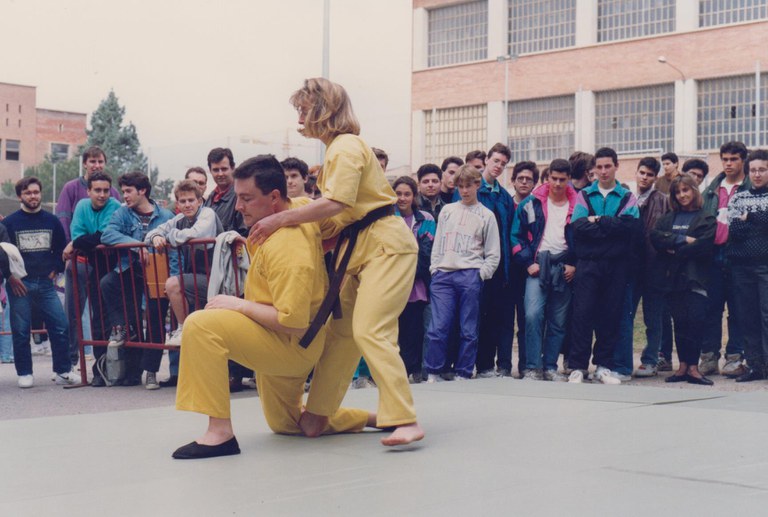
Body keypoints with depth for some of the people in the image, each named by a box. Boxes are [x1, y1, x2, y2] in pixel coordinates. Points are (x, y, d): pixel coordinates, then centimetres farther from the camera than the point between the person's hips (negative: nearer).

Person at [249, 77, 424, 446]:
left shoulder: (346, 146, -12)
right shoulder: (336, 148, 17)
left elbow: (337, 203, -26)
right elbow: (339, 217, 14)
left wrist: (280, 219, -24)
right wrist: (286, 223, 4)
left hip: (386, 247, -10)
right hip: (359, 249, 10)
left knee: (370, 330, -19)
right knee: (341, 329, 11)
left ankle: (405, 421, -20)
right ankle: (317, 414, 17)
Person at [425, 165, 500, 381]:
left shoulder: (486, 215, 9)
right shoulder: (447, 211, 17)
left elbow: (493, 254, 7)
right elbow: (437, 243, 17)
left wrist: (481, 274, -4)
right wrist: (434, 268, 5)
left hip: (470, 276, -2)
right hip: (443, 275, 2)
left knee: (468, 330, 0)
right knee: (437, 328, -6)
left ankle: (463, 375, 7)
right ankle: (433, 374, 1)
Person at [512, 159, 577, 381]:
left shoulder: (577, 206, 7)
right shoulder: (531, 204, 4)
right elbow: (517, 236, 5)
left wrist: (575, 265, 0)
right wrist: (528, 263, -4)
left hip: (564, 269, 2)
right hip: (538, 265, -2)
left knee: (558, 321, 4)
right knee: (533, 315, -16)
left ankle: (550, 367, 14)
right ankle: (532, 367, -11)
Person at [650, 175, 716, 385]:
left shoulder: (706, 218, 4)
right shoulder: (668, 218, 17)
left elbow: (704, 244, -11)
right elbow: (655, 236, 0)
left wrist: (675, 250, -8)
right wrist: (682, 239, -12)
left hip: (695, 276, -4)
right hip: (672, 276, 4)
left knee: (695, 321, -9)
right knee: (679, 322, 4)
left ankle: (693, 367, -4)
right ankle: (683, 366, 8)